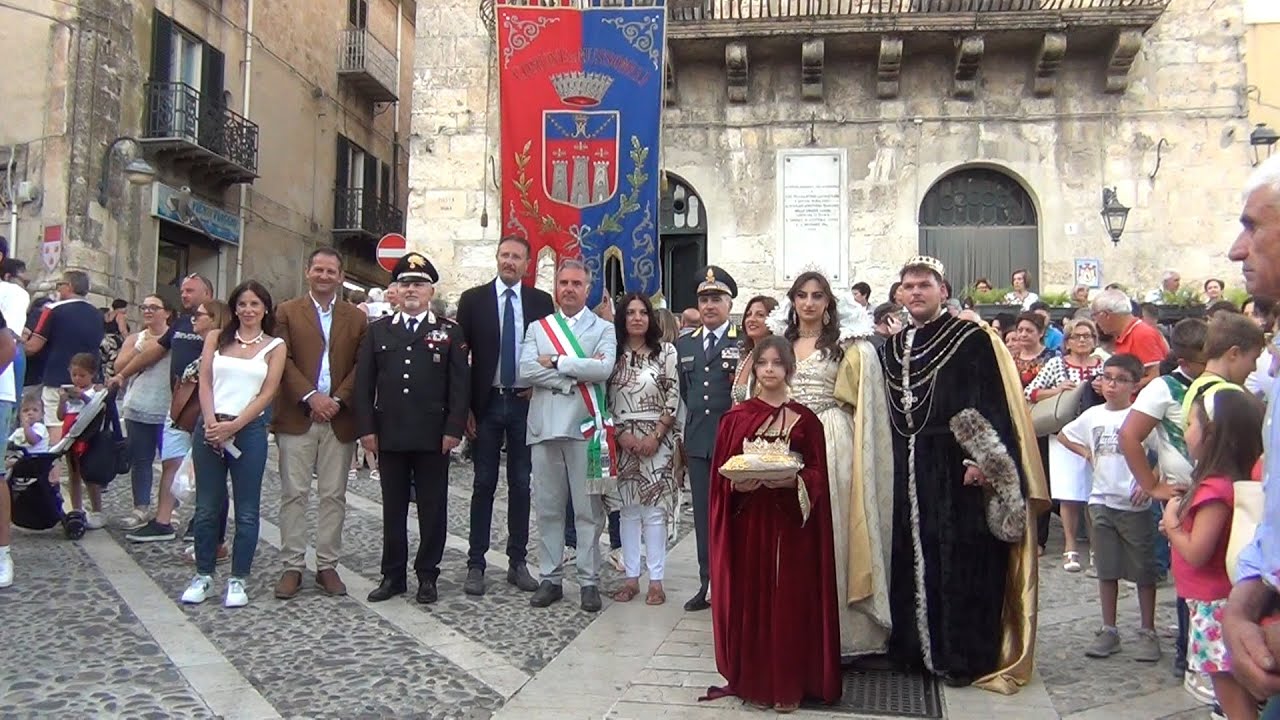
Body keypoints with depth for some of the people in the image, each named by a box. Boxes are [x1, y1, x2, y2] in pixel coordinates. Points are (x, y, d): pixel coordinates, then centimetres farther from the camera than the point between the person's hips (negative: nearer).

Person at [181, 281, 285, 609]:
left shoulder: (275, 347, 5)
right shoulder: (216, 338, 11)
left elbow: (267, 393, -2)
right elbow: (205, 383, 3)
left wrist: (233, 426, -11)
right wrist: (212, 423, -11)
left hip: (249, 430, -2)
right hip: (209, 427, 2)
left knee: (246, 511, 2)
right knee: (207, 506, 7)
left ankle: (238, 579, 10)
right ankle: (203, 575, 18)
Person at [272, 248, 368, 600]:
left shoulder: (356, 318, 10)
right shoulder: (287, 312, 6)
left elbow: (361, 366, 4)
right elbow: (284, 360, -3)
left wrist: (338, 400, -9)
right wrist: (311, 396, -13)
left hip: (340, 419, 1)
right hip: (297, 417, -1)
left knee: (334, 495, 5)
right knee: (294, 493, 2)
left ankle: (327, 566, 13)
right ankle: (292, 567, 9)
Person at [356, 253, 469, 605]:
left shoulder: (450, 333, 5)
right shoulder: (377, 331, 10)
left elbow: (459, 385, 0)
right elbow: (364, 383, 7)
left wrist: (454, 429, -8)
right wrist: (366, 428, -1)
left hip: (433, 437, -2)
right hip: (389, 437, 2)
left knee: (433, 508, 4)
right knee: (393, 508, 9)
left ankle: (427, 575, 14)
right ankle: (393, 575, 18)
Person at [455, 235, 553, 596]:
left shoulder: (541, 301, 4)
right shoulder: (473, 299, 1)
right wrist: (464, 408, -5)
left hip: (525, 402, 1)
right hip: (487, 403, -1)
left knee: (521, 485, 7)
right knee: (484, 484, 4)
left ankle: (518, 562, 16)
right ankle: (476, 564, 11)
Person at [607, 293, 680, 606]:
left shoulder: (666, 352, 2)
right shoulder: (612, 353, 7)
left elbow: (673, 399, -3)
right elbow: (605, 400, 4)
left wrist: (656, 435, -10)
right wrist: (620, 434, -6)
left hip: (657, 440, -2)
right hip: (622, 441, 2)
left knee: (655, 509, -2)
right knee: (627, 509, 6)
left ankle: (656, 580, 5)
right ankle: (630, 576, 13)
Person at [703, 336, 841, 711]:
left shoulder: (805, 419, 3)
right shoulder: (735, 417, 4)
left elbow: (818, 475, 0)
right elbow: (721, 475, 4)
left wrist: (793, 481, -18)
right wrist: (738, 485, -16)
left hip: (791, 525, 0)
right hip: (747, 524, 1)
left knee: (790, 602, 1)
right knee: (750, 601, 3)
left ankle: (789, 684, 12)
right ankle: (752, 680, 15)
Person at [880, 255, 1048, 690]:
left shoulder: (972, 339, -5)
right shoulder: (892, 347, 14)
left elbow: (992, 406, -12)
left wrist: (981, 461, -21)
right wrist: (895, 468, 13)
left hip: (958, 471, -5)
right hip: (909, 473, 6)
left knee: (960, 565, -1)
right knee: (914, 560, 9)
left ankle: (963, 656, 9)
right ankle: (917, 648, 20)